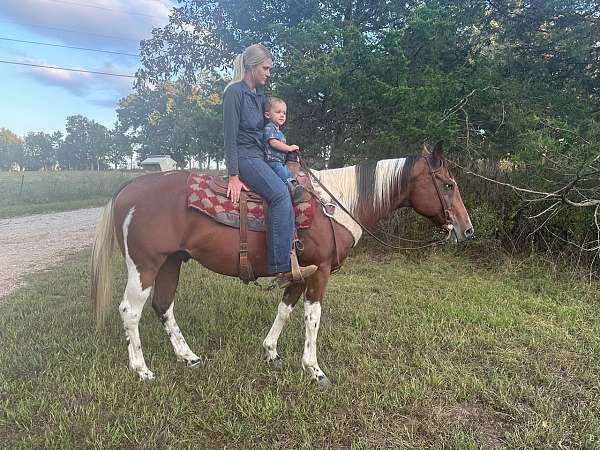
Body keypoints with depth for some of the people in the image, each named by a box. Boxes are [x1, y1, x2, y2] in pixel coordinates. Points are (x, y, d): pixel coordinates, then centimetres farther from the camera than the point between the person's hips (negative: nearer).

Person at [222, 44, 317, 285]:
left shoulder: (260, 92, 16)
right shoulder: (235, 92, -9)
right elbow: (230, 136, -14)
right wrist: (233, 176, -18)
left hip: (261, 156, 10)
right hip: (244, 157, -10)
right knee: (281, 194, -29)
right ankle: (283, 268, -32)